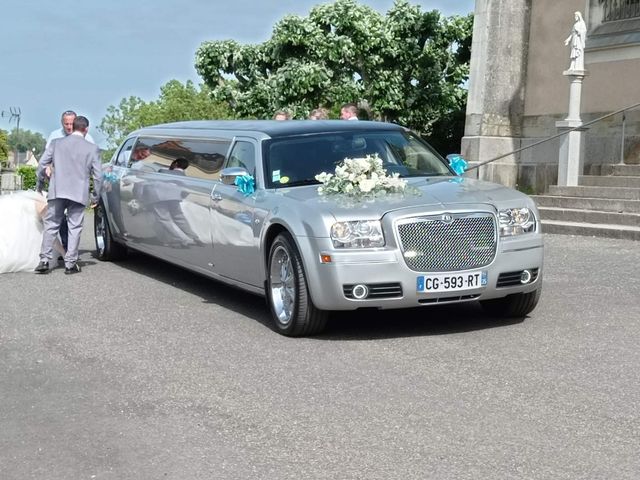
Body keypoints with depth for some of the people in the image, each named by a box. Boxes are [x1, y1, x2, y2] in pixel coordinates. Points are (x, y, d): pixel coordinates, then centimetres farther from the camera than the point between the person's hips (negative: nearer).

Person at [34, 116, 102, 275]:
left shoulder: (56, 143, 6)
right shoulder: (92, 148, 3)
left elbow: (42, 163, 7)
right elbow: (98, 175, 3)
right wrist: (95, 196, 14)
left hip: (57, 191, 1)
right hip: (79, 194, -1)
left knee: (51, 225, 10)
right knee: (74, 228, 5)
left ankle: (44, 260, 4)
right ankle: (70, 264, 4)